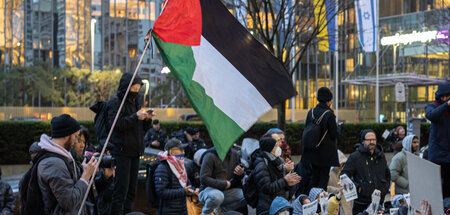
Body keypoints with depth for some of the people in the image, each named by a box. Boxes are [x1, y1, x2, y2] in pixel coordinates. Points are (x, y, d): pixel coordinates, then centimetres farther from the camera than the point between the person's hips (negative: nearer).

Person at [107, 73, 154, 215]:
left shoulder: (135, 102, 19)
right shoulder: (116, 102, -5)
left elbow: (143, 128, 21)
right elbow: (115, 124, -18)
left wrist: (147, 119, 1)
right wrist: (135, 117, -22)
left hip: (135, 151, 8)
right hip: (121, 151, -8)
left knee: (132, 190, 10)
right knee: (122, 188, -11)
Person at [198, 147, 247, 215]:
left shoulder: (235, 154, 2)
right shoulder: (210, 156, -14)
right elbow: (203, 179, -21)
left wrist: (241, 174, -15)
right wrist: (224, 184, -19)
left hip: (227, 191, 6)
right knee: (217, 195, -39)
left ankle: (221, 209, 2)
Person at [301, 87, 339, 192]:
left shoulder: (311, 112, 1)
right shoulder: (329, 114, -16)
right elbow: (334, 135, -12)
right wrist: (338, 128, 8)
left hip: (312, 151, 5)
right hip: (326, 151, -5)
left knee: (314, 177, 15)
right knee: (324, 177, 3)